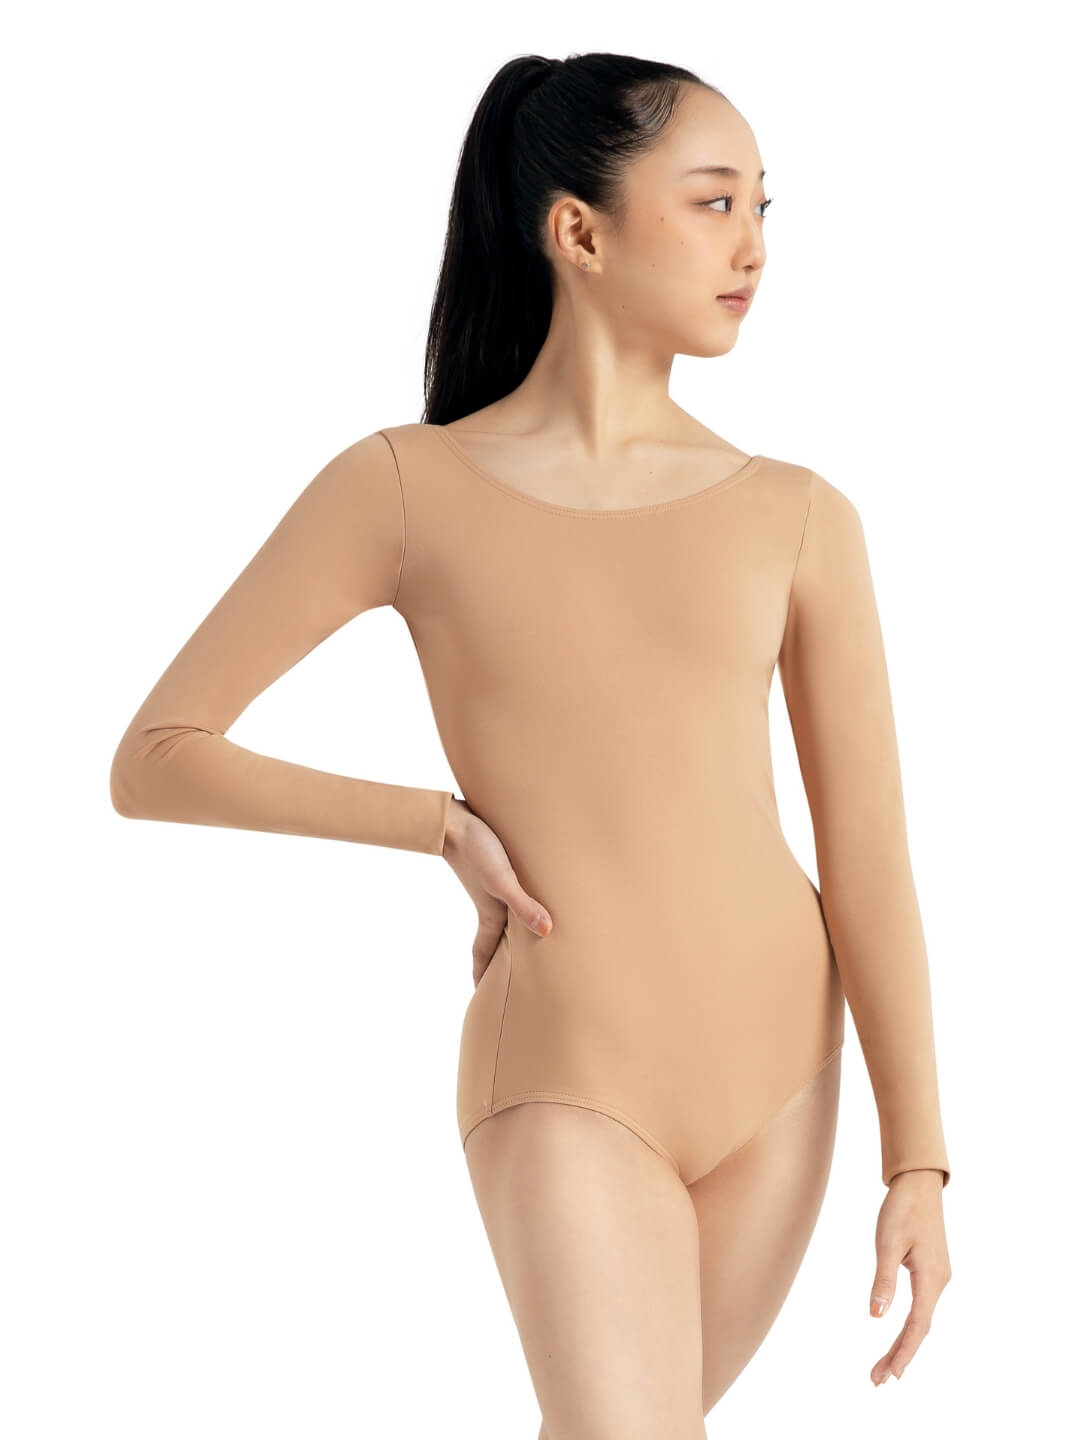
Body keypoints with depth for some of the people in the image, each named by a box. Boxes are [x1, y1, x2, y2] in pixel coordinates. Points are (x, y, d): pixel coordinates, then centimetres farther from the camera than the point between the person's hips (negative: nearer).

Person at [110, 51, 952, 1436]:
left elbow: (868, 855, 2)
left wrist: (917, 1160, 0)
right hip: (568, 1090, -3)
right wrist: (443, 822, -9)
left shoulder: (798, 519, 0)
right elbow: (152, 760, -2)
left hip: (782, 1066, 4)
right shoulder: (407, 487, -6)